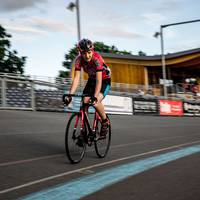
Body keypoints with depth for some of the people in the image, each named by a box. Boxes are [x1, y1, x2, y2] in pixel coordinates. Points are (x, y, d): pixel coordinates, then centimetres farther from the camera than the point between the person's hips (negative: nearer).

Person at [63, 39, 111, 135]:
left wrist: (95, 96, -50)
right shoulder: (79, 59, -20)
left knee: (96, 103, -27)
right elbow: (76, 78, -22)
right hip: (91, 79, 5)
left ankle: (105, 121, 0)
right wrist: (70, 95, -33)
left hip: (104, 80, -5)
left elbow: (99, 80, -38)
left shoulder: (97, 58, -33)